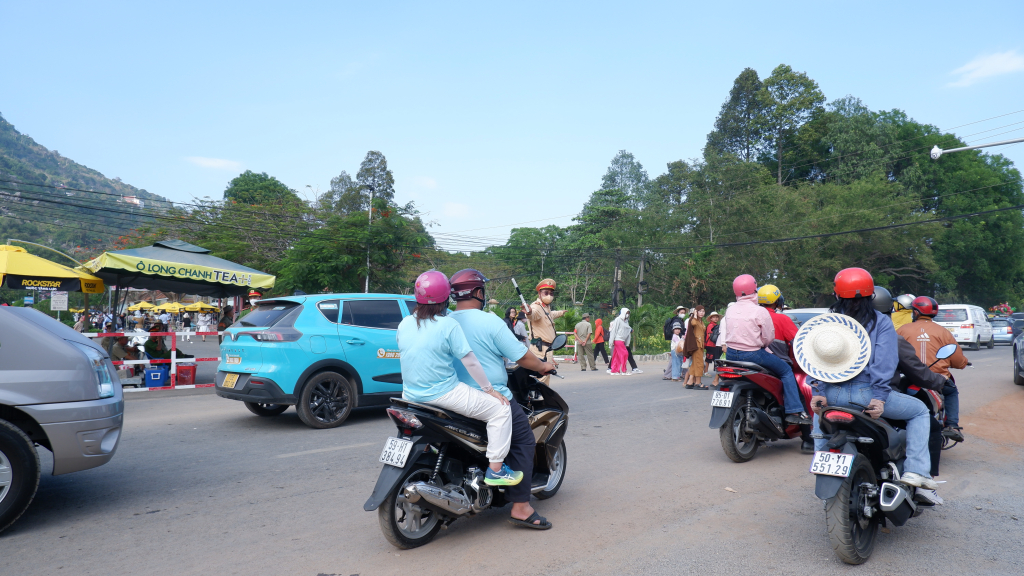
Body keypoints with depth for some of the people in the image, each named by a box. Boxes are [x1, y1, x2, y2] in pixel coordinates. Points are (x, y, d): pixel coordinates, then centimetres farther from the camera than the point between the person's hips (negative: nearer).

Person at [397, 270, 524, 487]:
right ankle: (496, 470, 1)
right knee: (500, 409, 1)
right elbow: (470, 362, -14)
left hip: (411, 395, 7)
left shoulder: (404, 324, 1)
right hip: (444, 394, -7)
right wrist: (489, 389, -3)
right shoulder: (448, 325, -16)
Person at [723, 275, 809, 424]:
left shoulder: (729, 310, 4)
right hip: (753, 354, -6)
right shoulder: (760, 311, -12)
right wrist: (760, 345, 11)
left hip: (731, 354, 6)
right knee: (786, 370, 10)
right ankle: (794, 411, 4)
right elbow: (768, 338, -10)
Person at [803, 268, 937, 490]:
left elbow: (813, 358, 0)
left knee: (819, 414, 36)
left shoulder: (825, 321, 8)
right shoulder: (881, 322, 2)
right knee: (920, 411, 20)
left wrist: (818, 392, -2)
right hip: (866, 394, -3)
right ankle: (916, 470, 9)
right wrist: (879, 397, -12)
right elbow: (885, 361, -9)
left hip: (832, 395, 3)